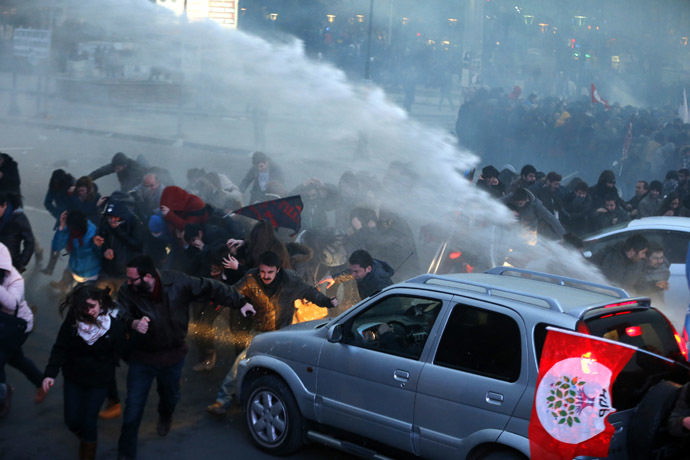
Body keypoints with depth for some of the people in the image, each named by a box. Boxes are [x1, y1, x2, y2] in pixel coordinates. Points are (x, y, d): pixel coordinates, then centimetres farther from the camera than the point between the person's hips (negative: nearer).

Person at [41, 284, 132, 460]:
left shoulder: (115, 324, -16)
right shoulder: (73, 320, -14)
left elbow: (121, 352, -7)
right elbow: (60, 347, -14)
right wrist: (50, 373, -22)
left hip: (99, 381, -2)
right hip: (73, 378, 2)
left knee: (88, 422, -4)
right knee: (72, 421, 7)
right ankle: (86, 438, 43)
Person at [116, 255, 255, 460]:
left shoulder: (178, 282, -21)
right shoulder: (127, 293, -19)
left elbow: (210, 288, -12)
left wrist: (239, 302, -4)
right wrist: (133, 323, -50)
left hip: (173, 356, 1)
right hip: (142, 357, -1)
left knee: (170, 395, 25)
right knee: (133, 406, -3)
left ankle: (165, 417, 62)